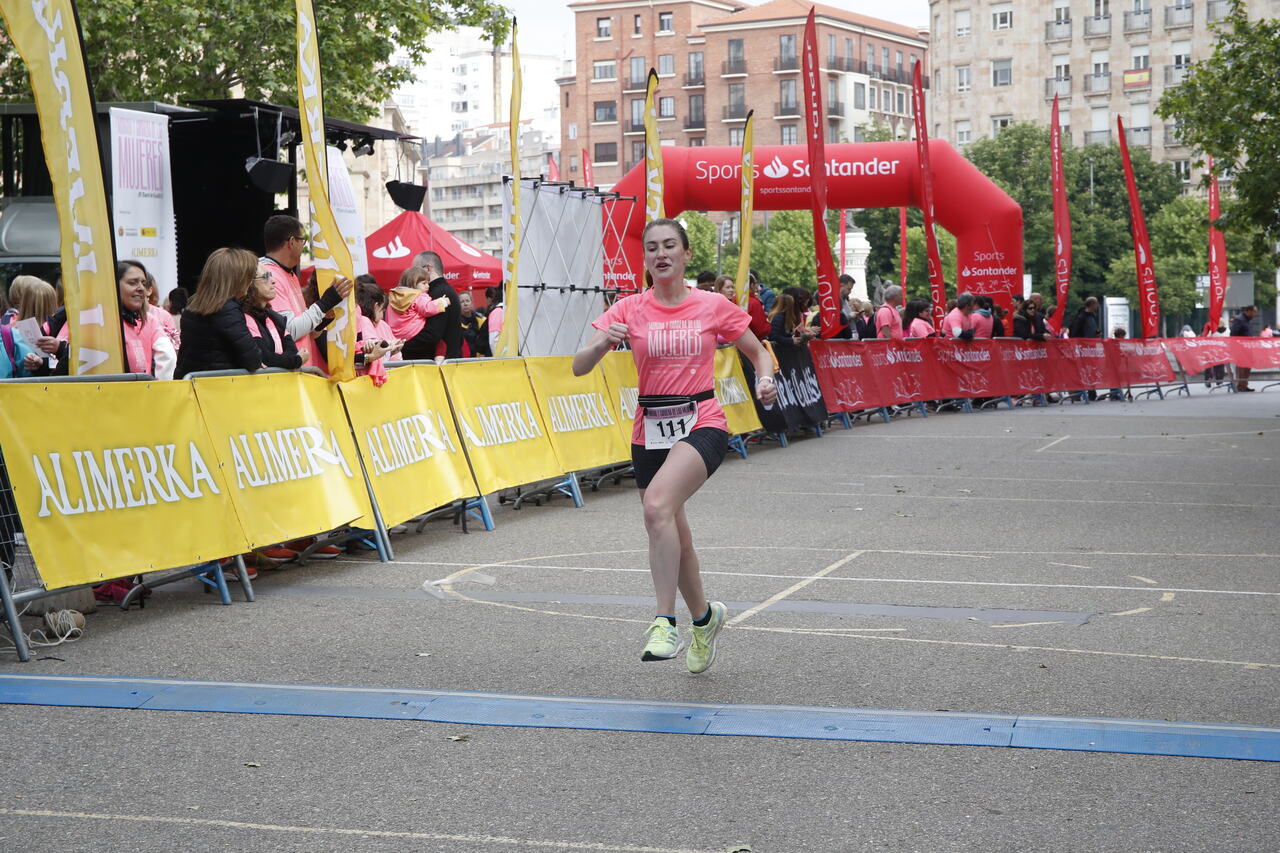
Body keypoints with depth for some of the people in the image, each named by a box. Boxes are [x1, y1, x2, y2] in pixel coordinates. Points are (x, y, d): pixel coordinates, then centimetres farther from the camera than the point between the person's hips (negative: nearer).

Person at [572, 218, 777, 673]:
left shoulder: (713, 306, 1)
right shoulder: (629, 310, 2)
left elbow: (758, 352, 14)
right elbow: (579, 367, -5)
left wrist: (765, 380, -8)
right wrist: (603, 342, -26)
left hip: (702, 423, -3)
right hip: (650, 430, 4)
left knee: (658, 504, -31)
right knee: (672, 537, 12)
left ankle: (664, 623, -28)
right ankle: (704, 617, 39)